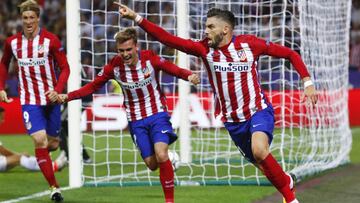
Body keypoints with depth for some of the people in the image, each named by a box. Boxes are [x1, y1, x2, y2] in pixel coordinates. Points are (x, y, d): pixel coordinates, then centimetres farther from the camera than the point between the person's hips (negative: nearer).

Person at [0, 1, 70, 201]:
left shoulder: (51, 40, -9)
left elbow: (65, 67, -5)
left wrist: (58, 90, -19)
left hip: (50, 98, 0)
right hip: (29, 100, 0)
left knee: (52, 142, 7)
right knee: (40, 140, -16)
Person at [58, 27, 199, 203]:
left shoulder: (150, 59, -16)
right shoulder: (114, 66, -12)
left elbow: (173, 69, -13)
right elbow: (93, 86, -5)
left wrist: (189, 75, -34)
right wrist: (67, 96, -15)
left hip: (157, 113, -2)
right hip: (136, 120, 2)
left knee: (161, 155, -22)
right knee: (151, 164, 0)